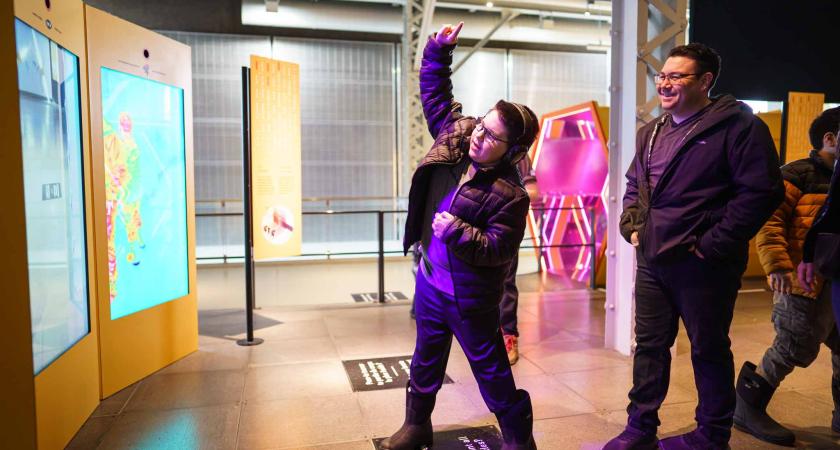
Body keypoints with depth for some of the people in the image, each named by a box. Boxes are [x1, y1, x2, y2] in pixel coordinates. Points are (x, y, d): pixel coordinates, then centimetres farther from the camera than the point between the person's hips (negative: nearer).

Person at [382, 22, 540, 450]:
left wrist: (457, 231, -32)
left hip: (469, 297, -7)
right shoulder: (454, 136, -4)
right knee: (426, 362, 22)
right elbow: (435, 95, 10)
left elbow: (499, 250, -23)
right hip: (429, 281, 7)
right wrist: (438, 51, 2)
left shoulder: (509, 195, -23)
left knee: (491, 370, 10)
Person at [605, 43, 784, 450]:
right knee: (649, 345, 13)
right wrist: (632, 225, 8)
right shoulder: (650, 133, 12)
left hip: (702, 265, -6)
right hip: (651, 261, 7)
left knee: (709, 351, 9)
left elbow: (761, 192, -17)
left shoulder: (738, 125, -11)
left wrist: (714, 244, -18)